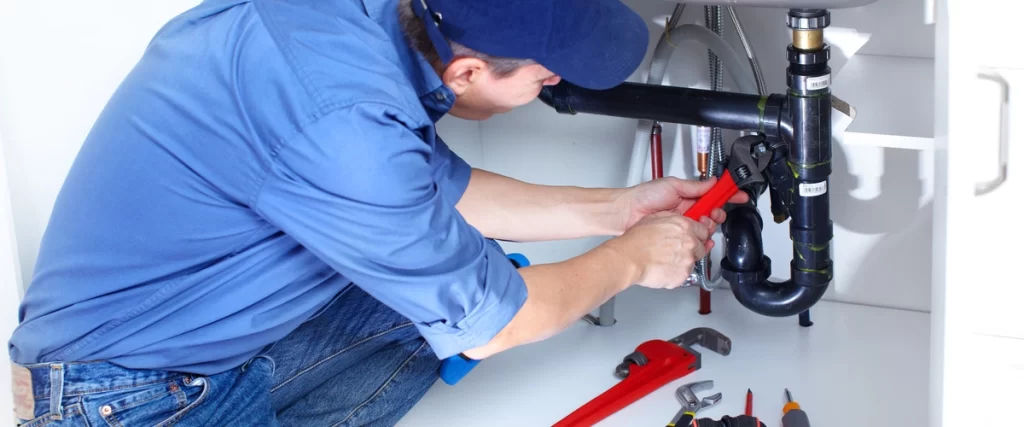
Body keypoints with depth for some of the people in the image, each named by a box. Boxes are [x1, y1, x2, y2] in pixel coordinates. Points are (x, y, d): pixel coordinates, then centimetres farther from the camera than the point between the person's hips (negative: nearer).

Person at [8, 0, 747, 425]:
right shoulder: (340, 115, -32)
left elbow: (443, 191, 12)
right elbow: (486, 325, -17)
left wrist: (616, 209, 12)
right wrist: (633, 258, -2)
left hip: (235, 325, 9)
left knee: (481, 270, 9)